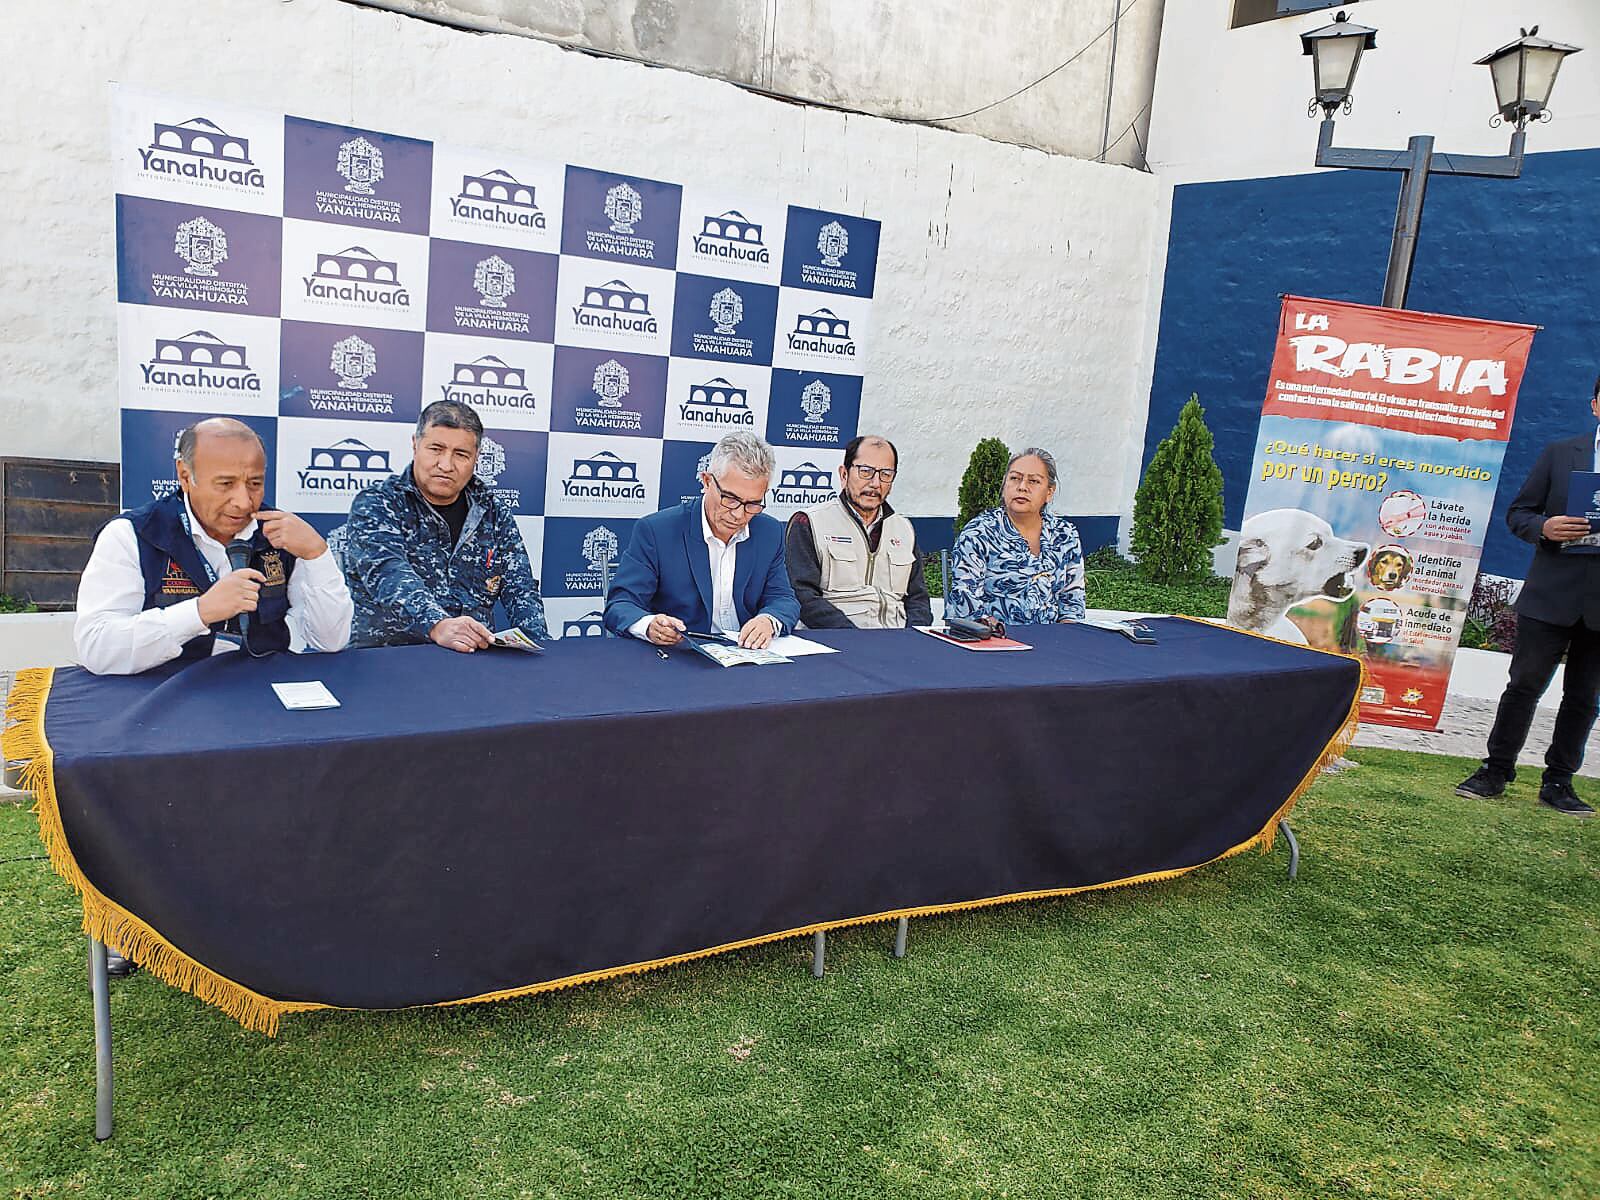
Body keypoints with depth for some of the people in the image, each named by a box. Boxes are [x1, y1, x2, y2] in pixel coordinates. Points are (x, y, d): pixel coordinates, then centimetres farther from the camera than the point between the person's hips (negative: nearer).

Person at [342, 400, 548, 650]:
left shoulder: (495, 515, 12)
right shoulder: (374, 505, -1)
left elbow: (520, 590, 9)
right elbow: (387, 575, -18)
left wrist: (540, 645, -9)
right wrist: (436, 626, -35)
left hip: (474, 657, 2)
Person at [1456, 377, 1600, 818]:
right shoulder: (1559, 453, 7)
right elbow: (1518, 512, 7)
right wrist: (1544, 527, -15)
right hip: (1552, 595, -1)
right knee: (1525, 684, 1)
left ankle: (1558, 781, 18)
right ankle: (1497, 769, 12)